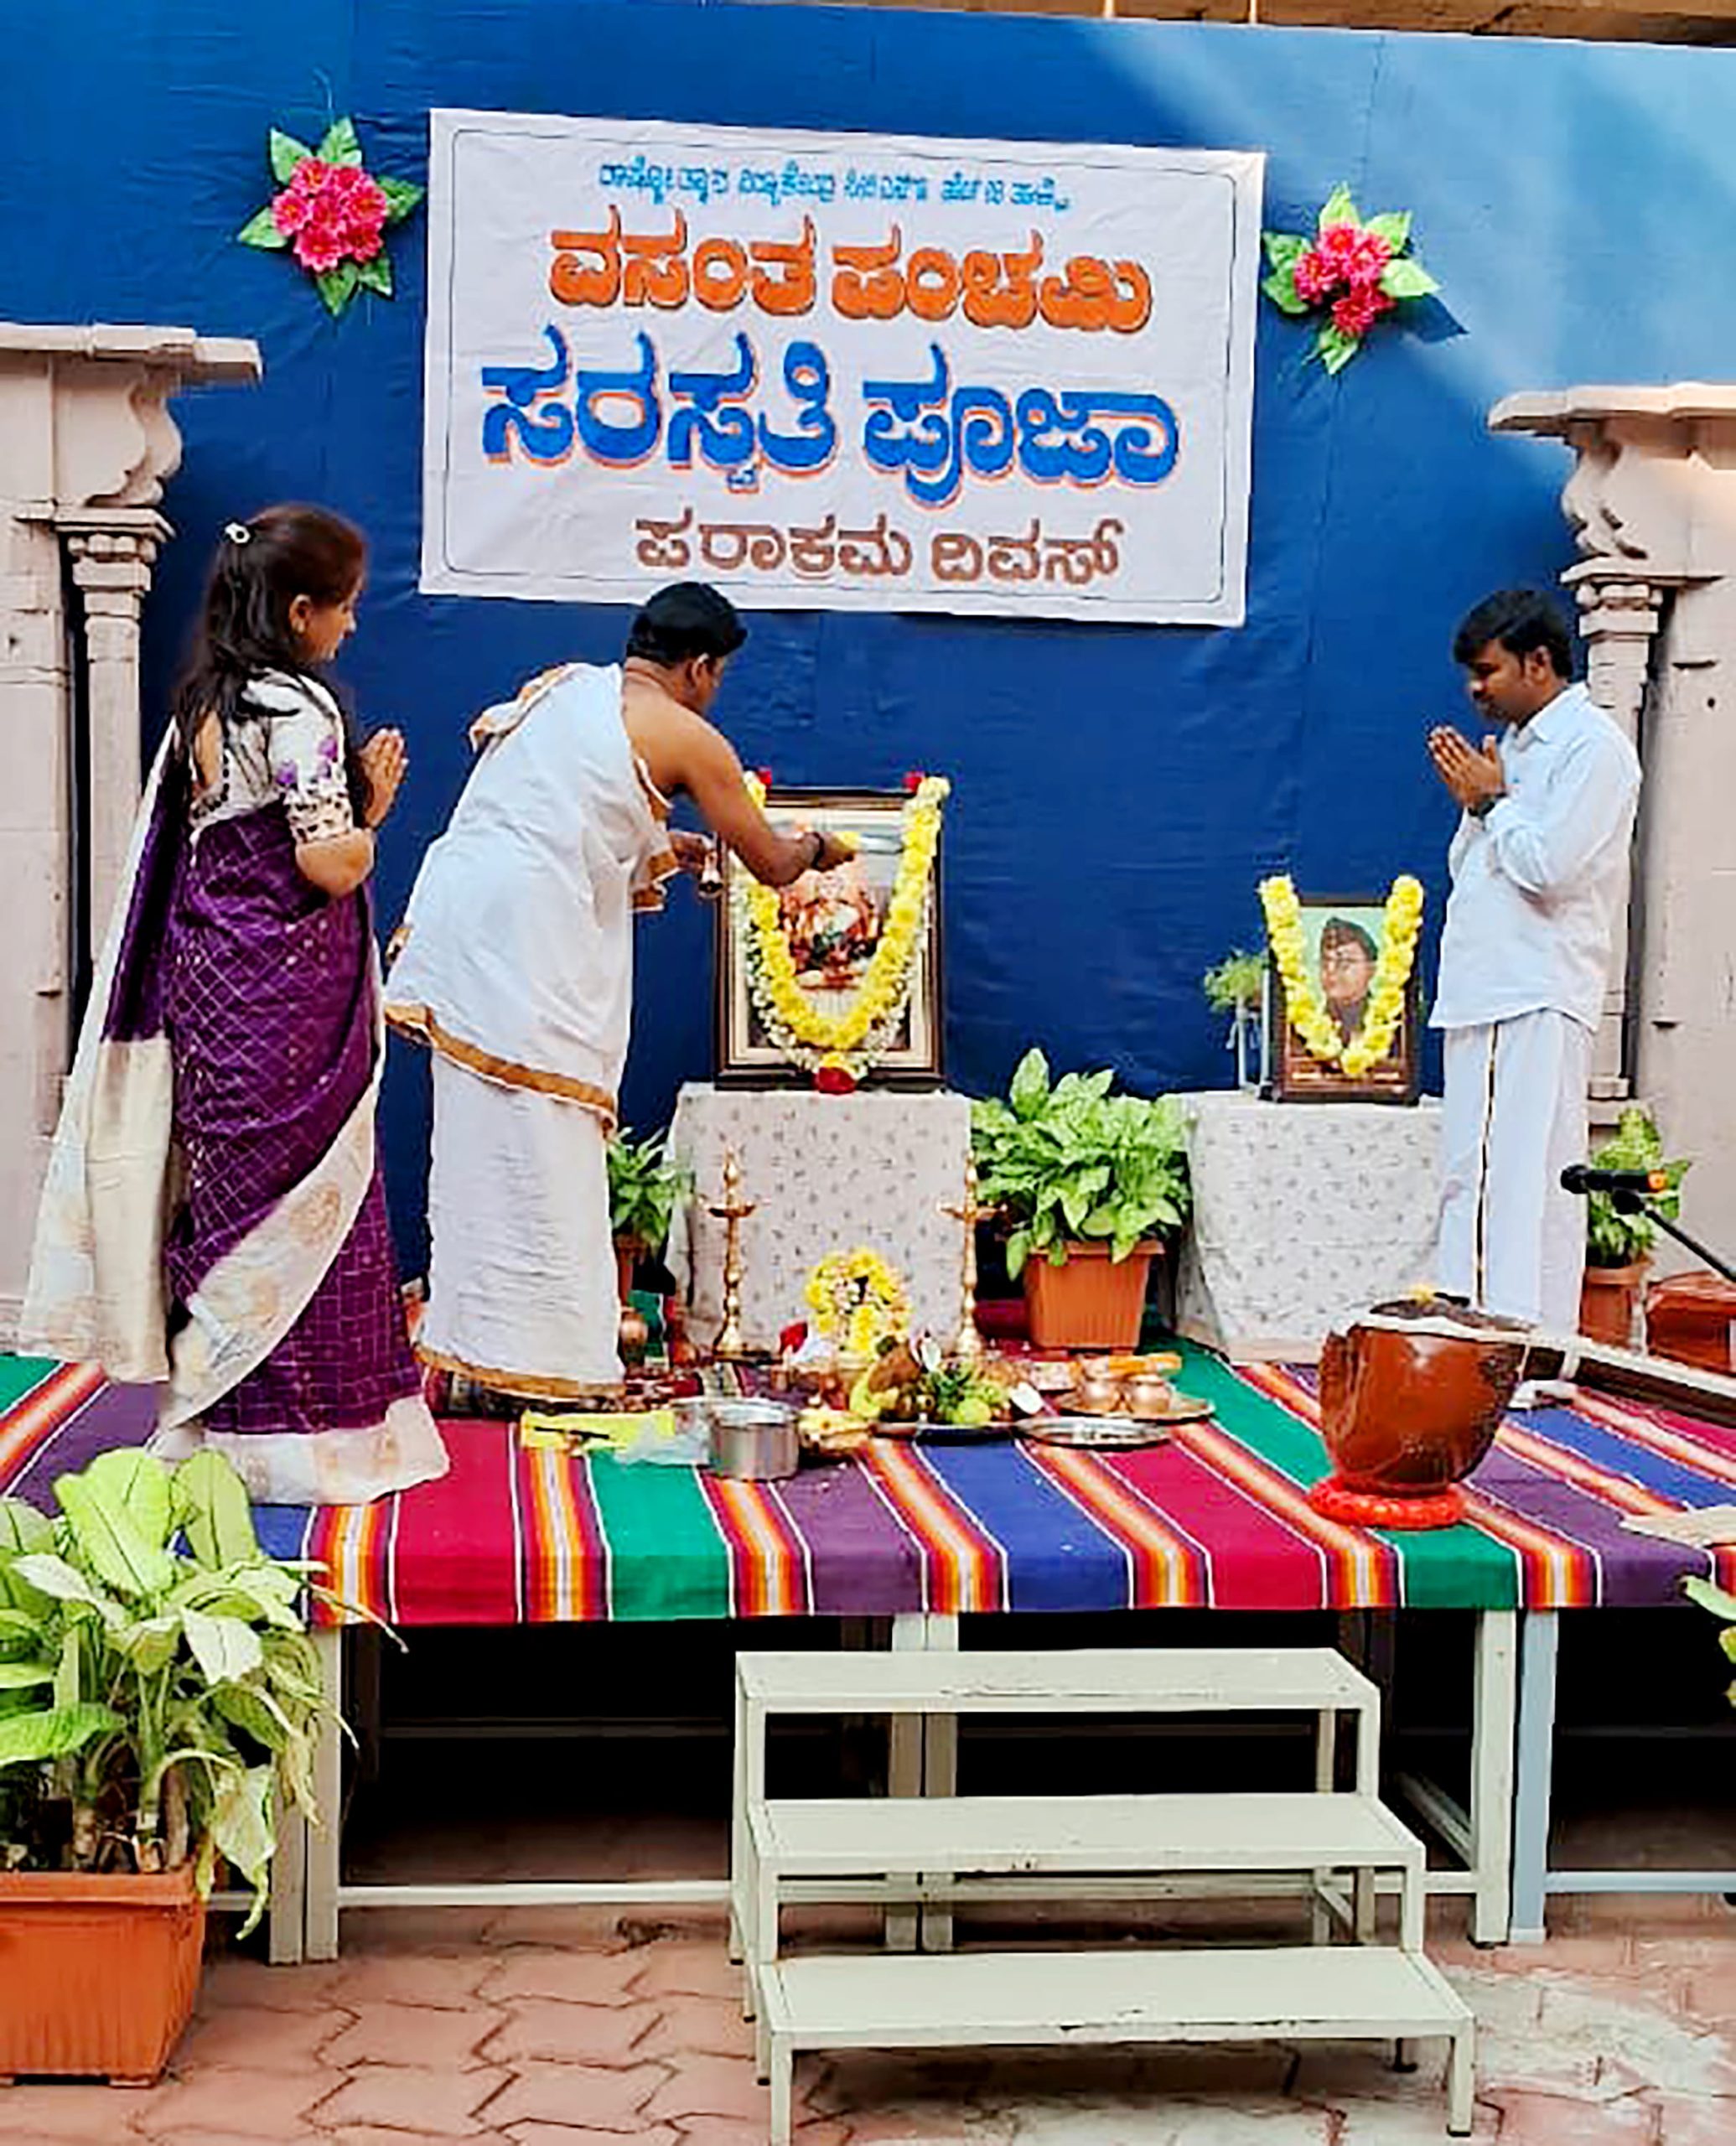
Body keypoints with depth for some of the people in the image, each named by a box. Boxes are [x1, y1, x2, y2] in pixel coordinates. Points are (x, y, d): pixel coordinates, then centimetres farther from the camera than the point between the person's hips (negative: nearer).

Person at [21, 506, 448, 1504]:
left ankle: (214, 1422, 21)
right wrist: (372, 805, -1)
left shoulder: (203, 706, 13)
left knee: (227, 1210, 13)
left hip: (211, 982, 9)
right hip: (287, 999, -9)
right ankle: (298, 1440, 5)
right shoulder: (298, 710, -14)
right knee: (300, 1205, -1)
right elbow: (329, 865, -20)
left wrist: (352, 796, 12)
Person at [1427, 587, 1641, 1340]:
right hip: (1483, 992, 9)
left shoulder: (1592, 745, -7)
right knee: (1467, 1176, 9)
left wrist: (1492, 799, -5)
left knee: (1526, 1178, -12)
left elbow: (1549, 867, -18)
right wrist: (1473, 804, 7)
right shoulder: (1516, 745, 21)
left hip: (1540, 996, -9)